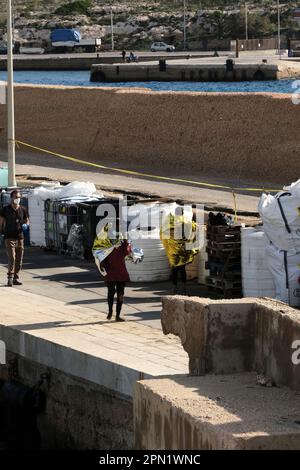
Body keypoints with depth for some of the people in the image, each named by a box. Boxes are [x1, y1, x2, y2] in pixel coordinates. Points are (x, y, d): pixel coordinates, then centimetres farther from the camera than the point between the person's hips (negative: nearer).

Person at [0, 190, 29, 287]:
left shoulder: (23, 210, 7)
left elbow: (27, 220, 17)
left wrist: (26, 225, -5)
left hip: (20, 237, 4)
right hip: (9, 237, -4)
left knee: (19, 259, 6)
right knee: (12, 258, -15)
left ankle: (16, 278, 15)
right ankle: (10, 278, -13)